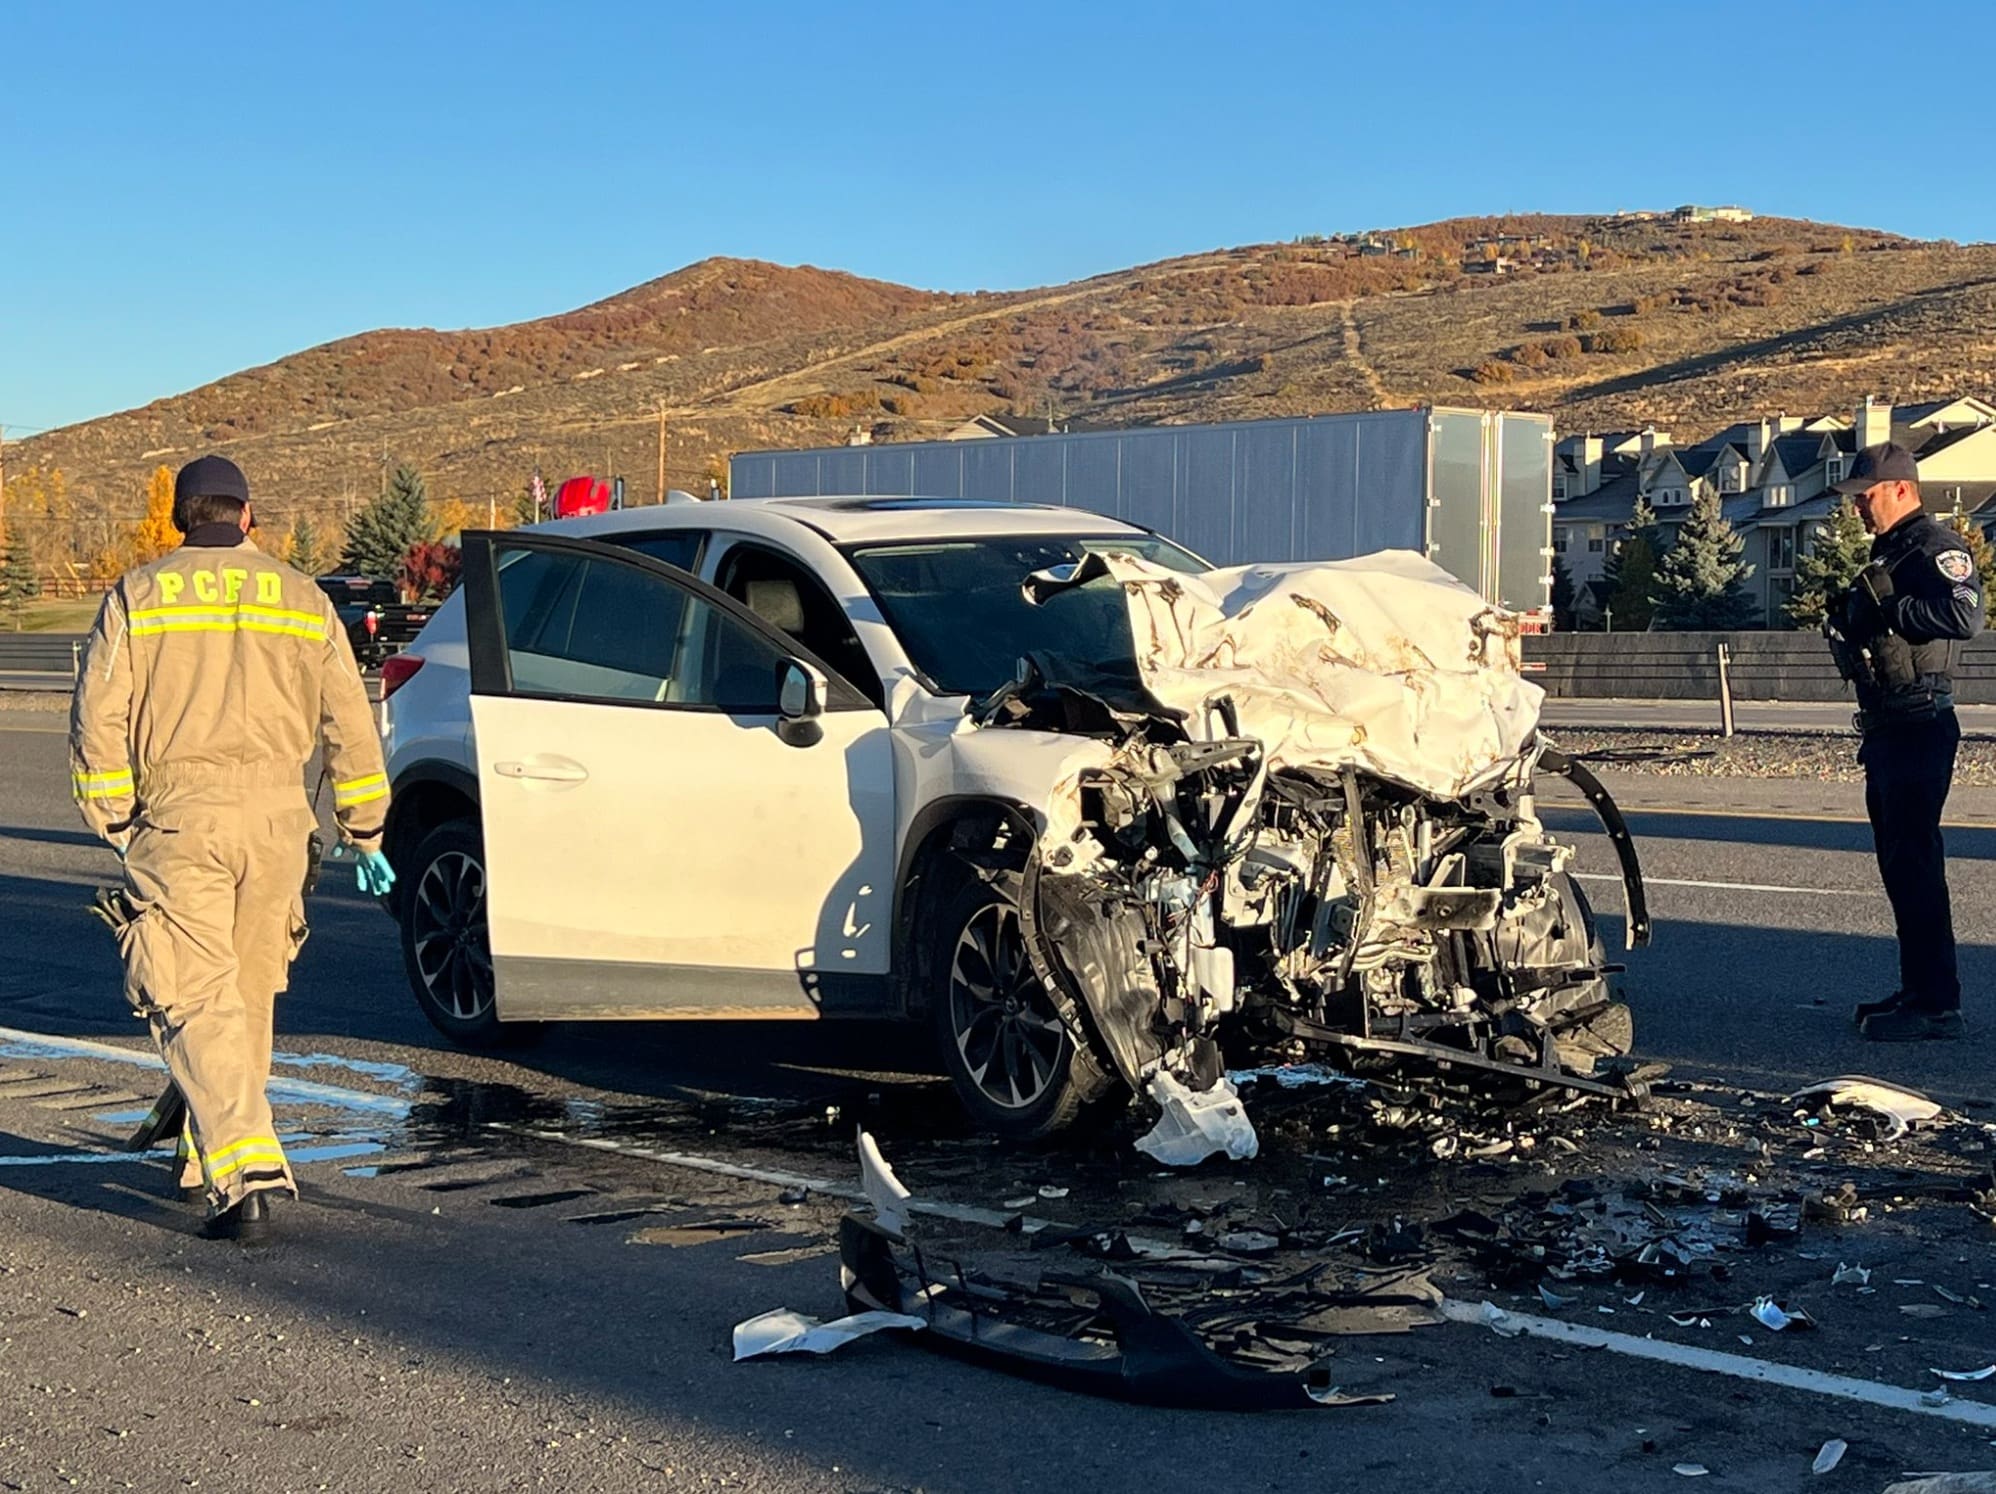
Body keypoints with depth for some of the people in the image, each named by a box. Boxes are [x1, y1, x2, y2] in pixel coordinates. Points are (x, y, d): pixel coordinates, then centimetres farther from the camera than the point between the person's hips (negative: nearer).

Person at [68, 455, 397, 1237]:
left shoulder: (136, 596, 5)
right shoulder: (303, 600, 11)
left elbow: (98, 722, -3)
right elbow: (350, 727, 10)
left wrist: (114, 821, 4)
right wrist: (364, 831, 15)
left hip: (178, 819, -3)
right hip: (275, 819, 3)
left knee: (197, 999, -5)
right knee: (249, 995, 16)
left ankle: (246, 1169, -18)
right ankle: (219, 1149, 28)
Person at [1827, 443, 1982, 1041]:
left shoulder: (1937, 547, -11)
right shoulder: (1886, 553, 20)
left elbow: (1965, 615, -28)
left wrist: (1888, 611, -21)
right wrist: (1851, 623, 9)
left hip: (1919, 730, -10)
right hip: (1887, 729, 10)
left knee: (1915, 864, -10)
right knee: (1898, 864, 14)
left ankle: (1936, 1004, -8)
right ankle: (1917, 990, 21)